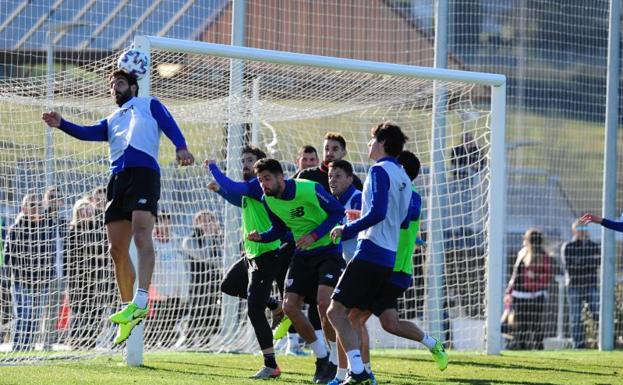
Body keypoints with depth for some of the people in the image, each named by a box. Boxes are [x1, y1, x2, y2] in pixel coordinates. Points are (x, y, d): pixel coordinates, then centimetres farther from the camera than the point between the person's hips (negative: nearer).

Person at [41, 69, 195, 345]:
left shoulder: (149, 105, 20)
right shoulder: (112, 120, 31)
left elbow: (169, 125, 3)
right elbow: (89, 133, 13)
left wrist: (181, 147, -18)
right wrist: (61, 124, -5)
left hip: (144, 172, -6)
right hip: (117, 178, 6)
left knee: (141, 234, -24)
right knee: (117, 250, 1)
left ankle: (140, 302, -36)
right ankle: (128, 312, 8)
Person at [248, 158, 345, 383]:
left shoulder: (310, 189, -21)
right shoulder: (268, 200, -1)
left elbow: (338, 212, -14)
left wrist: (315, 235, -24)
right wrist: (261, 237, -6)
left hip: (328, 250, -7)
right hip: (303, 254, 7)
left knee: (323, 302, -24)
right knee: (290, 307, -4)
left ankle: (336, 363, -9)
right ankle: (321, 356, 16)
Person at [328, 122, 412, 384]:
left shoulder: (380, 170, -9)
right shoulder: (402, 177, 18)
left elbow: (378, 212, -20)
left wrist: (347, 230, -11)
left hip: (371, 252, -9)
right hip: (390, 257, 9)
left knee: (337, 311, -10)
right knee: (354, 316, 13)